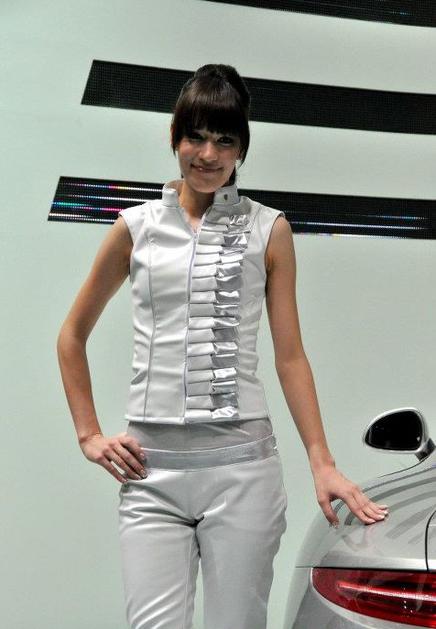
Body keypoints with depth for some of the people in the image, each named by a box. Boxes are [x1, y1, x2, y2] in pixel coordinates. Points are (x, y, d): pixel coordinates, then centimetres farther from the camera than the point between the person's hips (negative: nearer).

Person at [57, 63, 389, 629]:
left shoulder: (269, 231, 6)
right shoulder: (136, 228, 8)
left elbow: (290, 356, 7)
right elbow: (73, 336, 17)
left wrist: (322, 462, 0)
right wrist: (89, 434, 9)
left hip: (242, 462, 0)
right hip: (152, 470, 1)